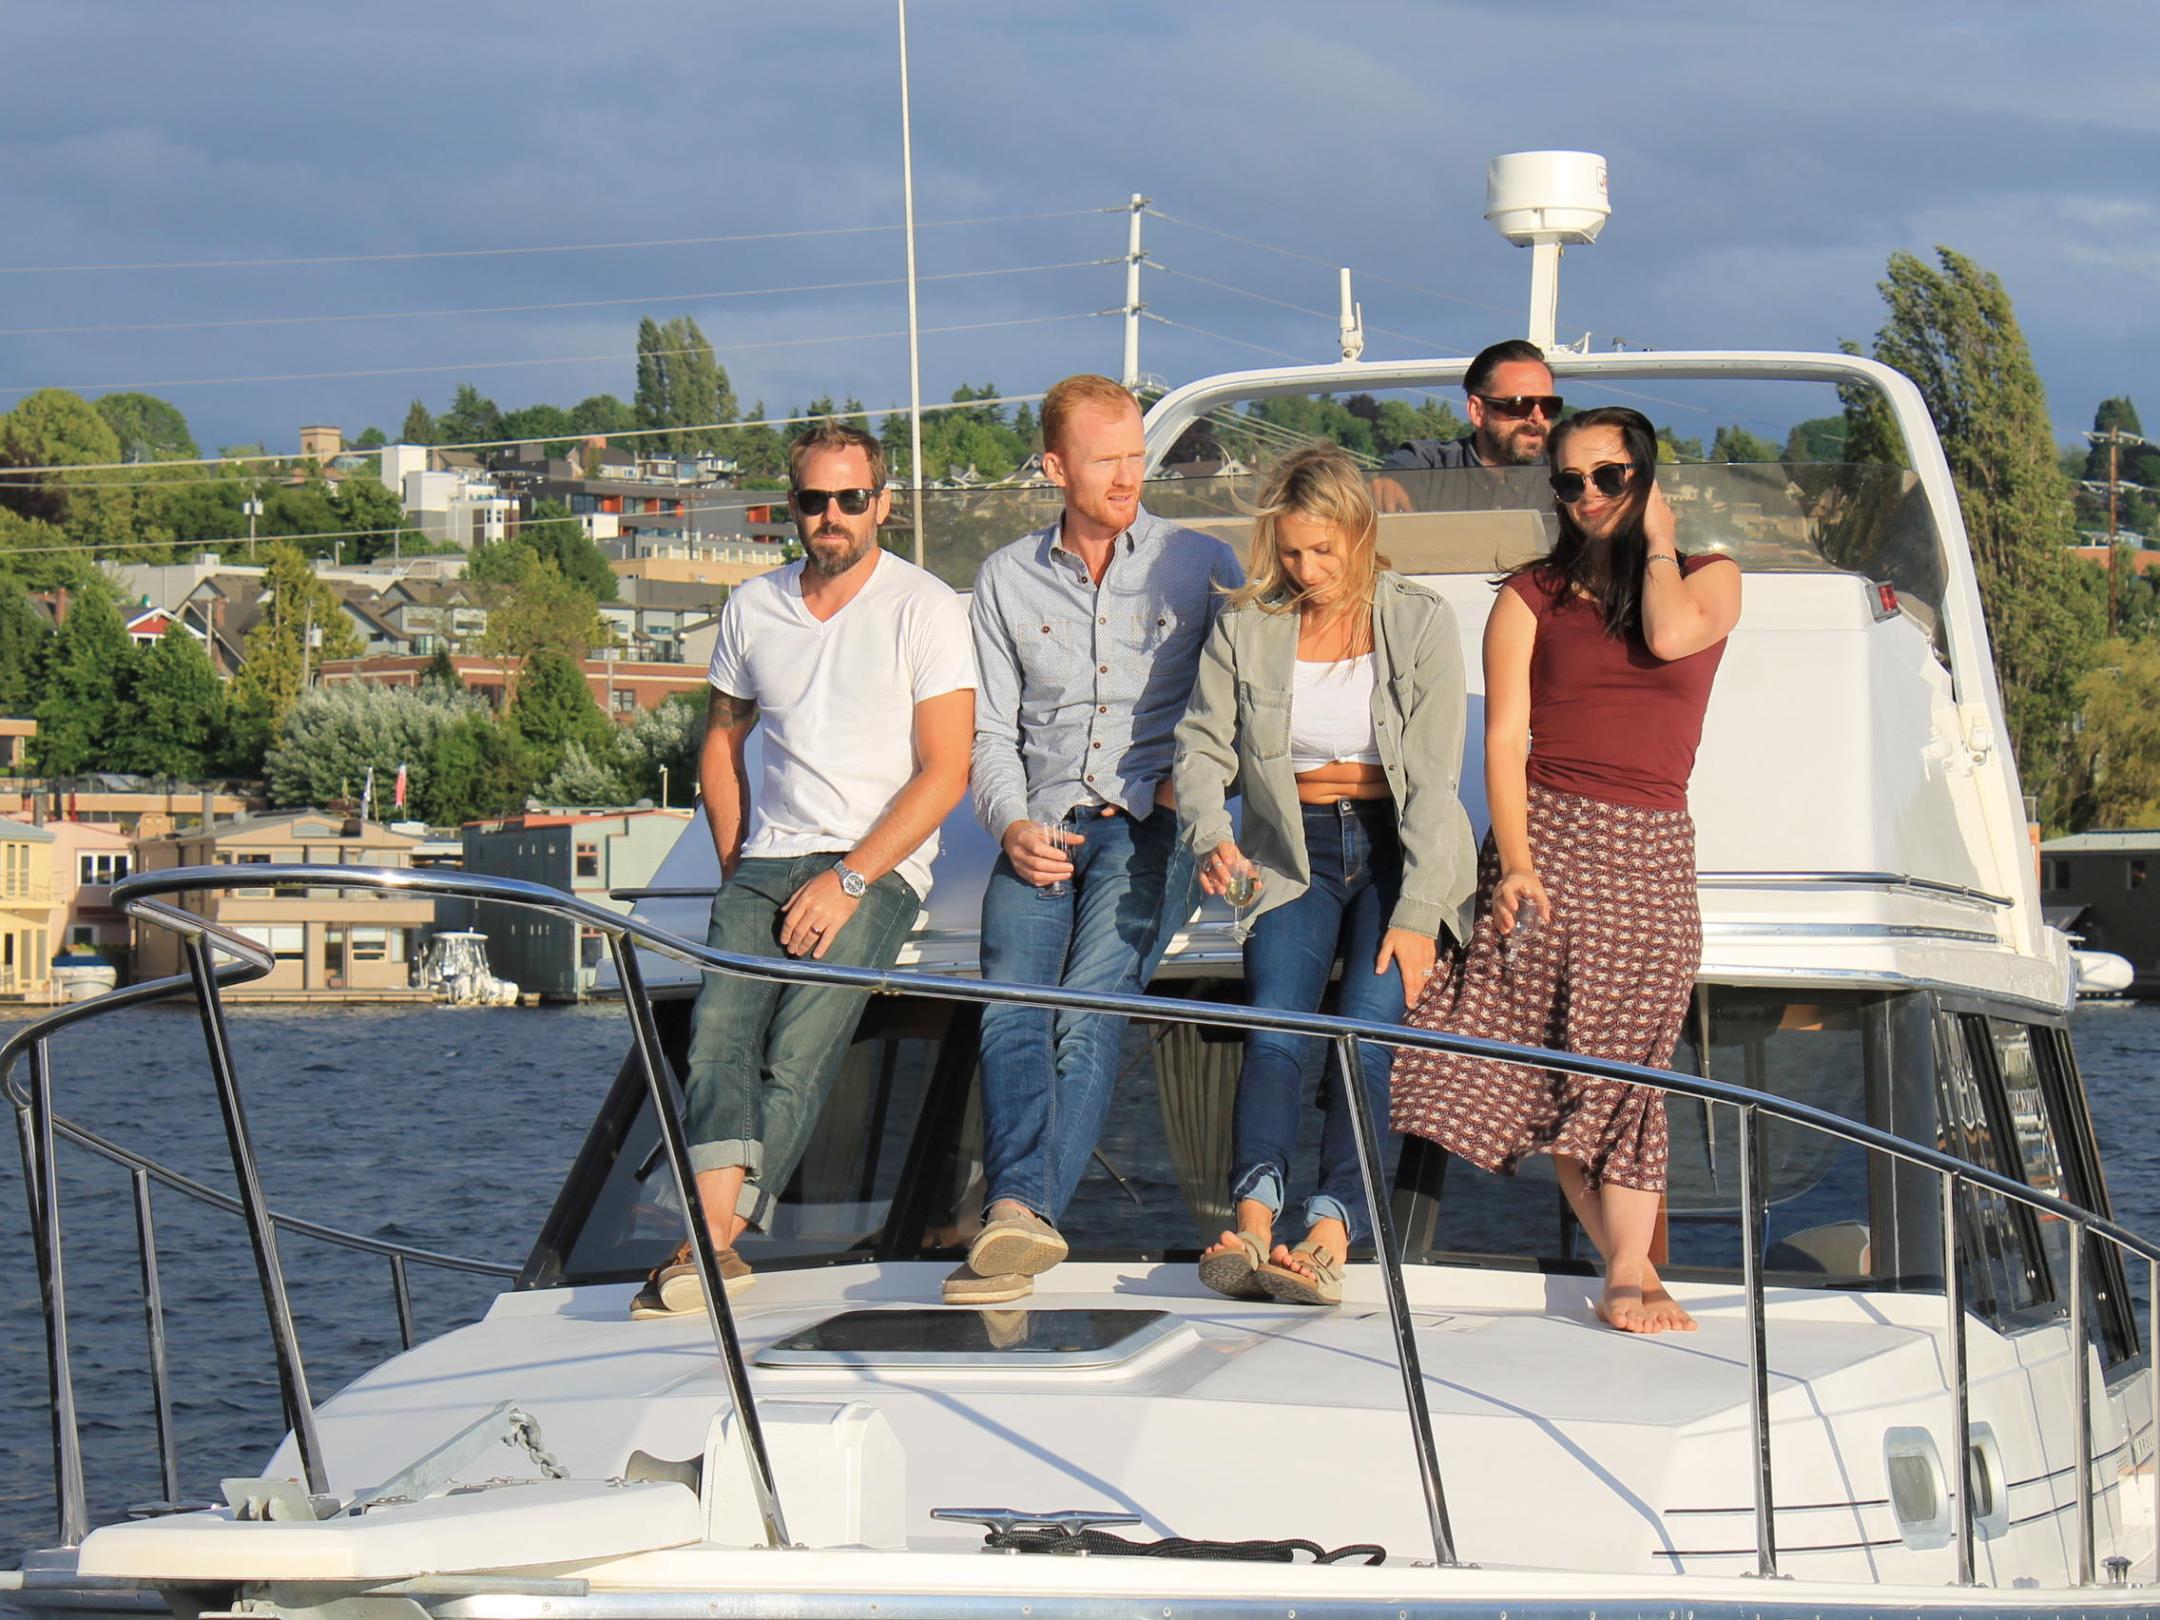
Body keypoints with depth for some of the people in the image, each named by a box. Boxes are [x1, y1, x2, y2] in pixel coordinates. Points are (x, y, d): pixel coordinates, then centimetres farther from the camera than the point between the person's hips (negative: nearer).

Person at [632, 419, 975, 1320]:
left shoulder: (924, 609, -1)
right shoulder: (753, 609, 14)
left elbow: (945, 772, -6)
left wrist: (848, 881, -14)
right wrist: (737, 869, 11)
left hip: (879, 867, -4)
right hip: (766, 862, 4)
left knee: (797, 1050, -23)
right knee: (719, 1029, -22)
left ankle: (716, 1241, -29)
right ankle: (713, 1241, -39)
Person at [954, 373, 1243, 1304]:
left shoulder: (1199, 566, 10)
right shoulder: (1007, 579, 16)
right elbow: (991, 730, 14)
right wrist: (1013, 823, -4)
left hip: (1149, 827, -2)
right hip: (1043, 829, 2)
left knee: (1088, 1006, -24)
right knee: (1011, 1005, -23)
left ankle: (1023, 1214, -34)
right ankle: (1019, 1213, -39)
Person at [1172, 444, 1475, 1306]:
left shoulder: (1419, 623, -1)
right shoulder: (1245, 628, 6)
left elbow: (1433, 779, -6)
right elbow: (1204, 746, 3)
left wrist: (1415, 914, -14)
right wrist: (1210, 837, -19)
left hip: (1396, 849, -2)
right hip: (1292, 857, 2)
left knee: (1369, 1024, -23)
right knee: (1275, 1022, -22)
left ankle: (1331, 1235, -36)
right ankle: (1252, 1221, -37)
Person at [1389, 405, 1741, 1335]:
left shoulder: (1709, 579, 11)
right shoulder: (1532, 596, 10)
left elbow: (1669, 634, -14)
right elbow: (1504, 739, 2)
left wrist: (1655, 541, 2)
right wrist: (1515, 863, -11)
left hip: (1652, 849, 0)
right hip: (1549, 833, 0)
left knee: (1625, 1064, -8)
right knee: (1552, 1057, -9)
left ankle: (1628, 1271, -12)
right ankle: (1629, 1265, -2)